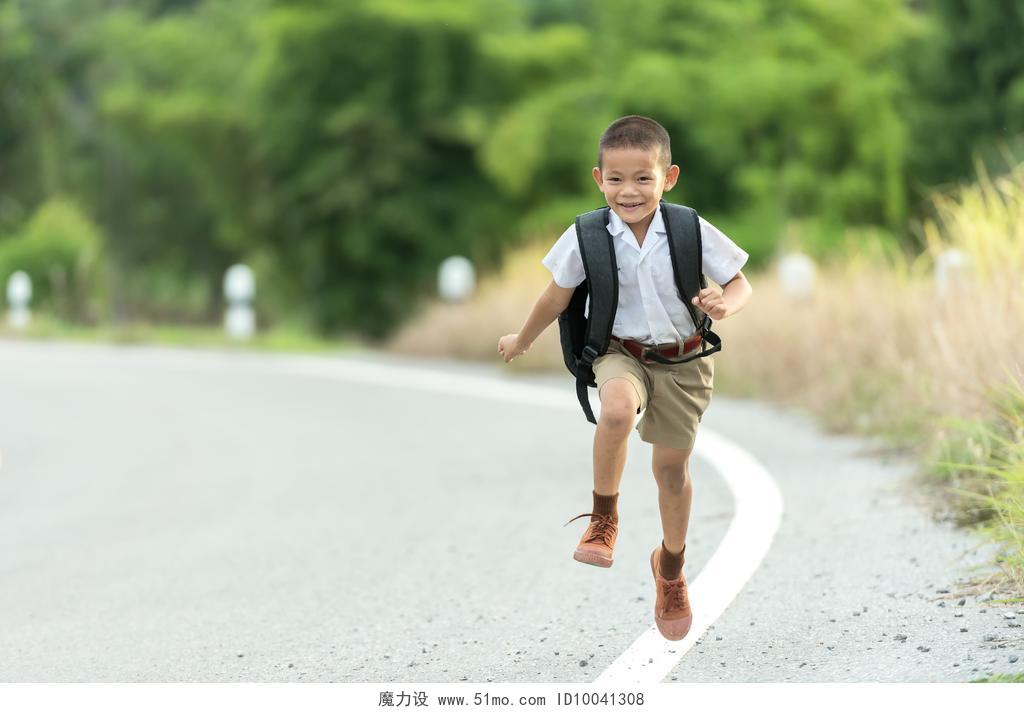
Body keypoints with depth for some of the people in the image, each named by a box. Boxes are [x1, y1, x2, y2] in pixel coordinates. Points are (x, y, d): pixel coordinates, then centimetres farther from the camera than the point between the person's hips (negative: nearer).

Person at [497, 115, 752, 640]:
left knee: (672, 467, 12)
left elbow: (739, 283, -4)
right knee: (617, 410, -36)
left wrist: (725, 304, -28)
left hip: (682, 360, 1)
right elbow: (557, 297, 3)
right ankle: (603, 520, -14)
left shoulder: (693, 232, -15)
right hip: (620, 352, -1)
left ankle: (671, 566, 39)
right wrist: (522, 341, 16)